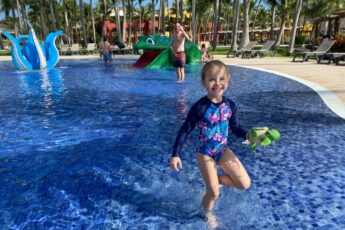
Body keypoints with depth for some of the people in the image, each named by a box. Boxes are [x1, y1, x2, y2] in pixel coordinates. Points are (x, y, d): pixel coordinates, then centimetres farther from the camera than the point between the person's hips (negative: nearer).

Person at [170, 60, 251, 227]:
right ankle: (207, 213, 41)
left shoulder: (230, 105, -9)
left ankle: (216, 179, 28)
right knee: (214, 194, 6)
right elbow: (185, 131, -15)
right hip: (205, 154, -4)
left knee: (245, 184, 2)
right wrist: (175, 154, -17)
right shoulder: (199, 107, -23)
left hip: (223, 150, 5)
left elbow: (236, 129, 4)